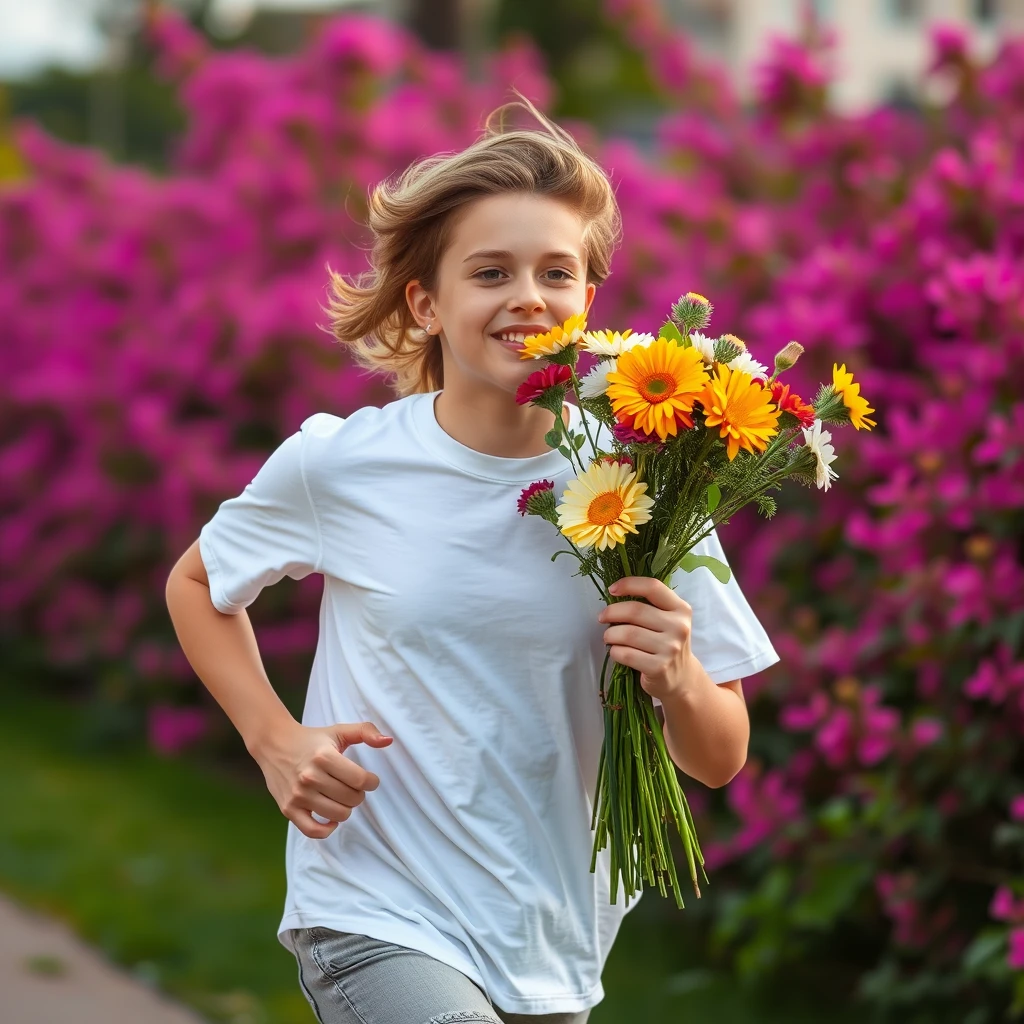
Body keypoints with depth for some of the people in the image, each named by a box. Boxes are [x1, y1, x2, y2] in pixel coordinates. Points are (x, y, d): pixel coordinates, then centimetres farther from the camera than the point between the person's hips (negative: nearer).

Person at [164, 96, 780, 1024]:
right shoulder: (337, 467, -6)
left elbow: (720, 761, 2)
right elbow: (197, 584, 14)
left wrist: (677, 681, -19)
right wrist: (274, 738, -1)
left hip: (556, 948, 3)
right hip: (376, 922, -3)